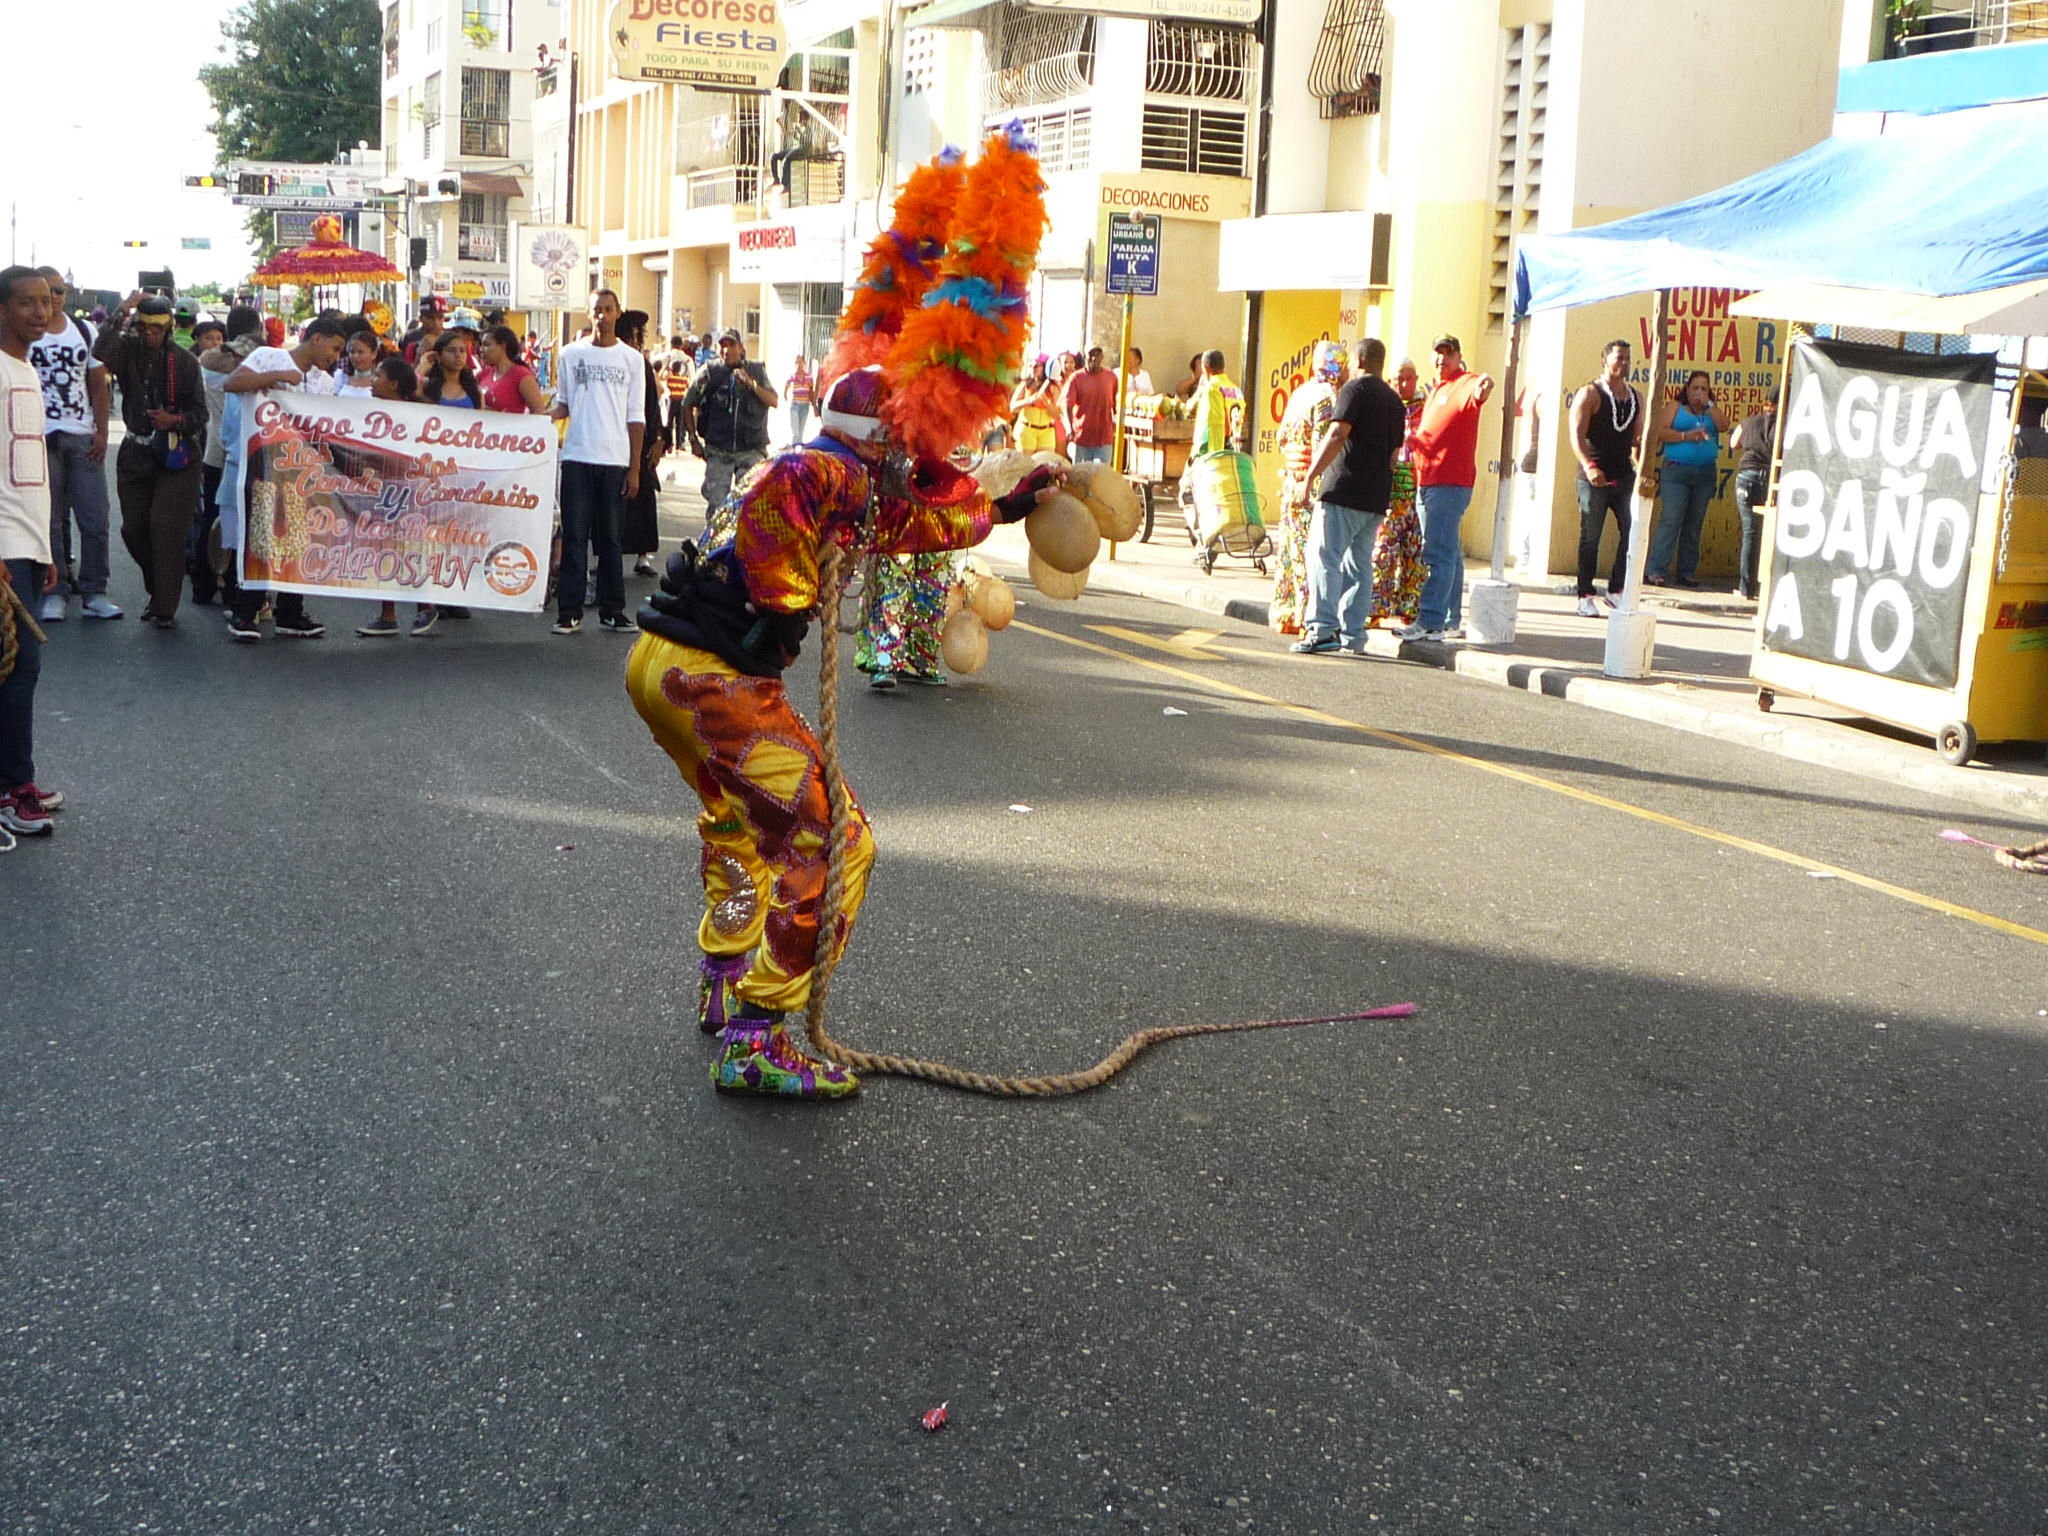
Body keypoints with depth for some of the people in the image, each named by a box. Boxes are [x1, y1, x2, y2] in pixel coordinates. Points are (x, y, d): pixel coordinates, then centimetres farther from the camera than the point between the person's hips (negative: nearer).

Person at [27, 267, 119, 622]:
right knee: (49, 521, 0)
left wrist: (101, 432, 2)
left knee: (95, 520, 0)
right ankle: (54, 594, 7)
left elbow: (98, 386, 13)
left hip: (83, 437, 3)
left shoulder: (84, 331, 12)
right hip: (41, 437, -3)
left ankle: (94, 593, 9)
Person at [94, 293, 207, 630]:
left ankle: (165, 608, -1)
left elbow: (199, 412, 1)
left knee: (167, 530, -9)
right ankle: (157, 590, 29)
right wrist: (121, 314, -24)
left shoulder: (185, 361, -2)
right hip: (136, 453, 3)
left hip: (176, 454, -3)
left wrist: (175, 421, -19)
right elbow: (101, 354, -21)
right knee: (133, 528, 7)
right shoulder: (127, 351, 2)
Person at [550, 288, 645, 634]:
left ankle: (612, 611, 10)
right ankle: (569, 612, 1)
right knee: (574, 536, -1)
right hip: (577, 457, 0)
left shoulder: (631, 359, 7)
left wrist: (634, 467, 1)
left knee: (610, 537, 5)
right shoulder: (571, 354, 8)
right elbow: (563, 404, 14)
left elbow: (636, 418, 6)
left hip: (615, 459, 0)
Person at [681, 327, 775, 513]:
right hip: (718, 452, 0)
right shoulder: (709, 373, 3)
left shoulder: (756, 371, 8)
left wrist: (751, 385, -16)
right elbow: (687, 405, 11)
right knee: (716, 504, -3)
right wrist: (693, 439, 7)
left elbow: (774, 401, -1)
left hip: (751, 451, 0)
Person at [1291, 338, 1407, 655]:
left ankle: (1322, 630, -15)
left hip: (1344, 491, -8)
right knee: (1359, 564, 10)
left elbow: (1336, 436, -15)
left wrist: (1310, 475, -16)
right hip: (1377, 498, 8)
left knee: (1324, 558, -7)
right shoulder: (1396, 402, 18)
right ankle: (1353, 636, 9)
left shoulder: (1356, 389, -5)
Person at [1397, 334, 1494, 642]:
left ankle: (1430, 622, -16)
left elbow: (1475, 392, -32)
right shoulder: (1437, 389, 21)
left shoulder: (1466, 383, -7)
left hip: (1450, 482, -10)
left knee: (1438, 552, -13)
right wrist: (1412, 435, 16)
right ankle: (1451, 621, 21)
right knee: (1448, 553, 14)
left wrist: (1482, 389, -53)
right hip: (1427, 479, 10)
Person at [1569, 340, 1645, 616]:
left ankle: (1615, 591, 12)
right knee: (1590, 537, 0)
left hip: (1624, 477, 5)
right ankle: (1585, 596, 6)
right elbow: (1577, 435, -14)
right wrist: (1589, 466, -29)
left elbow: (1637, 439, 19)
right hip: (1594, 477, -5)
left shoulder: (1635, 397, 14)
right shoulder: (1590, 394, -4)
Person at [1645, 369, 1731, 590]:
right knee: (1671, 519, -12)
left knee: (1694, 524, 6)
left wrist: (1708, 404, -5)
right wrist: (1685, 436, -14)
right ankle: (1656, 570, -14)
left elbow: (1724, 426, -4)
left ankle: (1687, 572, 9)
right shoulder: (1675, 408, 6)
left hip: (1705, 474, 4)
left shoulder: (1712, 412, 15)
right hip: (1676, 471, -4)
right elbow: (1660, 432, -5)